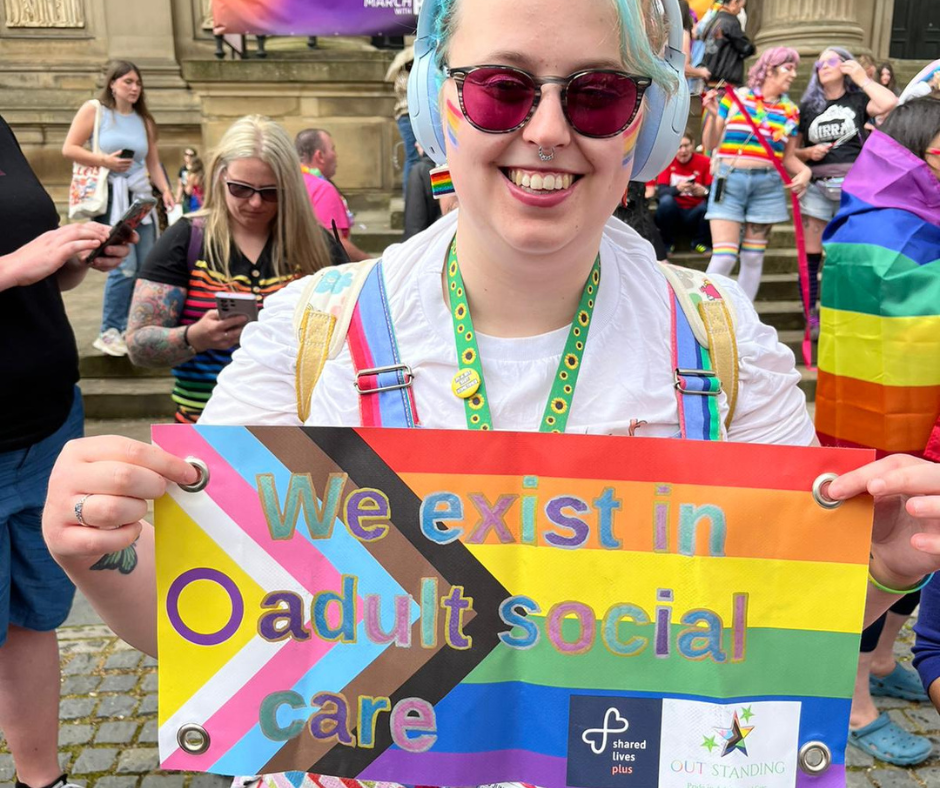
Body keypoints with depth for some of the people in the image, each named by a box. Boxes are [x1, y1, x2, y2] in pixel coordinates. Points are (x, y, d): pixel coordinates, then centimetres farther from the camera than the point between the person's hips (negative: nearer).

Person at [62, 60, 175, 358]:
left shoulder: (144, 119, 16)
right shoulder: (93, 109, 1)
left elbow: (153, 163, 15)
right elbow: (69, 148, -4)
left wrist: (166, 190, -1)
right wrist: (105, 161, -15)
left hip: (140, 197, 6)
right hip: (109, 197, -6)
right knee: (125, 267, -14)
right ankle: (109, 332, -2)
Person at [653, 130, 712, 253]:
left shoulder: (704, 162, -2)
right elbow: (660, 191, -13)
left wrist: (704, 191, -34)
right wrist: (677, 189, -34)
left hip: (695, 215, 0)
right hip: (673, 214, 0)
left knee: (709, 205, -29)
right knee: (666, 201, -30)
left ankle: (701, 243, -1)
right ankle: (667, 243, -6)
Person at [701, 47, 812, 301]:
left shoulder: (791, 111, 11)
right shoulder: (736, 97, 3)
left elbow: (788, 157, 12)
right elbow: (710, 144, 4)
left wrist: (804, 171, -8)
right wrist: (713, 116, -13)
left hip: (767, 186, 3)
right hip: (729, 181, -3)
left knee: (753, 259, 5)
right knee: (724, 258, -11)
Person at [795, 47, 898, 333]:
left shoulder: (858, 99, 8)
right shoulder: (808, 106, 13)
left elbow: (890, 104, -13)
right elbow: (793, 151, 16)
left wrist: (863, 78, -3)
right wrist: (808, 153, -6)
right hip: (816, 187, 2)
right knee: (811, 256, -1)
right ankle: (812, 318, 6)